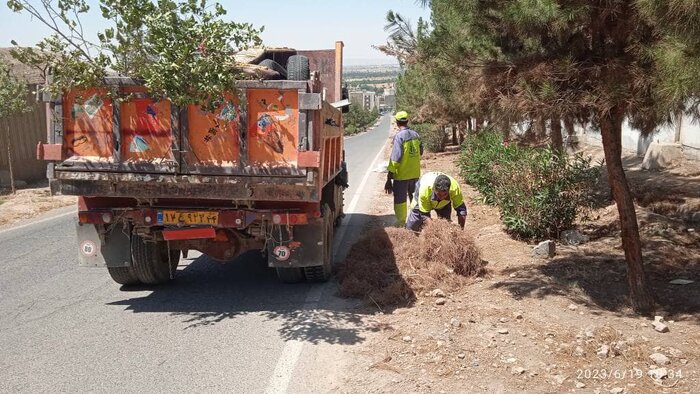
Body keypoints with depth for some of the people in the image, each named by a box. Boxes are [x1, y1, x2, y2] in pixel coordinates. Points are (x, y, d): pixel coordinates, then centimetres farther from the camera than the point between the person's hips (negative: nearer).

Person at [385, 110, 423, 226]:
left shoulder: (399, 136, -16)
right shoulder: (416, 135, 2)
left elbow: (395, 159, -20)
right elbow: (420, 152, 13)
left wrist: (389, 179, -17)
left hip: (401, 175, -6)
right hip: (415, 174, 6)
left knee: (400, 201, 4)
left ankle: (401, 224, 9)